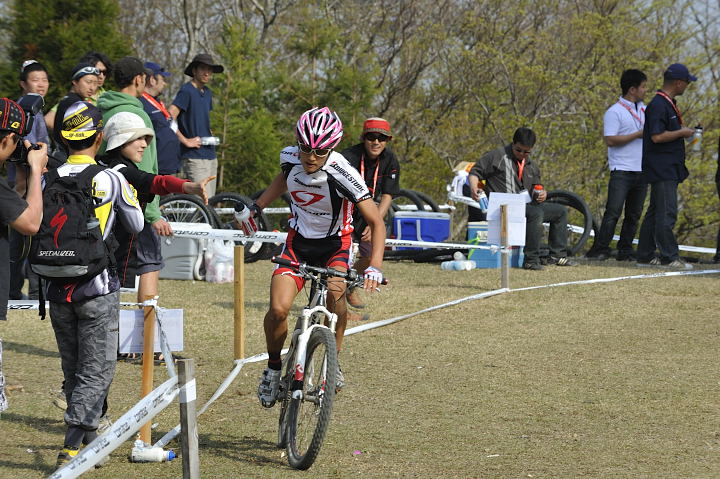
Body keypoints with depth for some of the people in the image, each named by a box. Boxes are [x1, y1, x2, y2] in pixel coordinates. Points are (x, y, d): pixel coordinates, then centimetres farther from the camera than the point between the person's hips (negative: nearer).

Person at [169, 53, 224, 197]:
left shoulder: (207, 92, 16)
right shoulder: (186, 91, -9)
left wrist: (209, 134, 13)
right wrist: (186, 141, -16)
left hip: (210, 155, 9)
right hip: (194, 157, -9)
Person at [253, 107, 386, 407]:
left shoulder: (342, 174, -28)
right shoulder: (290, 158, -15)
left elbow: (376, 222, -26)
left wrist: (374, 267, -37)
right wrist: (257, 208, 11)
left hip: (335, 244, -2)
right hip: (299, 241, 2)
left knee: (335, 293, -32)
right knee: (278, 309, -19)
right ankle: (274, 367, 8)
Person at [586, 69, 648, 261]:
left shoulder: (645, 110, 16)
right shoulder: (614, 112, -6)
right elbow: (610, 140, -14)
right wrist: (638, 135, -14)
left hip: (642, 171, 7)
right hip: (622, 171, -7)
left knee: (634, 215, 8)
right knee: (613, 212, -12)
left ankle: (625, 251, 14)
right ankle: (600, 250, -10)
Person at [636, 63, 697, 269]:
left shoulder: (668, 104, 16)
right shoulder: (658, 105, -17)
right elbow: (657, 136, -23)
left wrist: (683, 131, 13)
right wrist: (681, 132, -14)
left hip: (669, 169, 11)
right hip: (662, 169, -11)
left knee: (655, 212, 13)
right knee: (666, 213, -11)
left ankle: (645, 255, 17)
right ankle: (669, 256, -11)